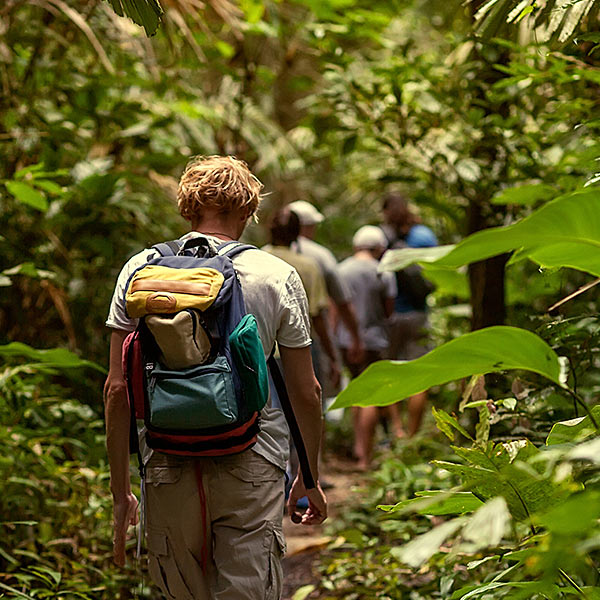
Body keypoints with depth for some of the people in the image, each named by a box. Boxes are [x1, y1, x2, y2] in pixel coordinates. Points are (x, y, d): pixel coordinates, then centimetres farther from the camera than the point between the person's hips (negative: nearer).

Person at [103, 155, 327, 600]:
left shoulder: (141, 269, 3)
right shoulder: (277, 276, 1)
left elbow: (117, 389, 0)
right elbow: (306, 392, 4)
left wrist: (120, 488, 7)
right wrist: (310, 479, 18)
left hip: (168, 464, 2)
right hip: (253, 464, -1)